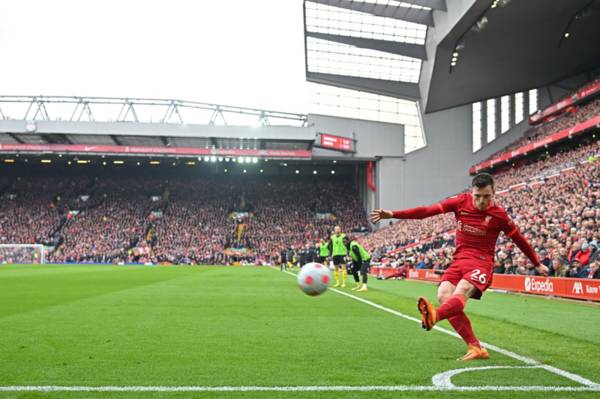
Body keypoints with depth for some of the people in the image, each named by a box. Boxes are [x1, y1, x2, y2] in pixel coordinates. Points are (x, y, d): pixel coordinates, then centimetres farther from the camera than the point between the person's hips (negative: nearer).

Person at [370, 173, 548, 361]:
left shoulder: (499, 215, -2)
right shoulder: (461, 202, 3)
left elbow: (519, 239, 11)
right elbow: (427, 211, 0)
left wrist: (537, 264, 19)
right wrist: (392, 214, -6)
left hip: (481, 263, -4)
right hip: (459, 260, 4)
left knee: (460, 293, -32)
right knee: (444, 295, -19)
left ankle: (434, 316, -65)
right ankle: (475, 348, -17)